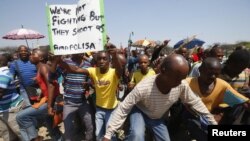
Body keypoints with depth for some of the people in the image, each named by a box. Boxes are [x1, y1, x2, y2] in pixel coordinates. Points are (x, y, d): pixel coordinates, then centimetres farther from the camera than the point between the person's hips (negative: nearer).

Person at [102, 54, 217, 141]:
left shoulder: (182, 86, -27)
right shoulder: (143, 88, -40)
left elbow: (195, 102, -8)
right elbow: (122, 109, -32)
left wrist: (213, 122, 1)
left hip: (158, 117, 5)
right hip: (140, 112, -4)